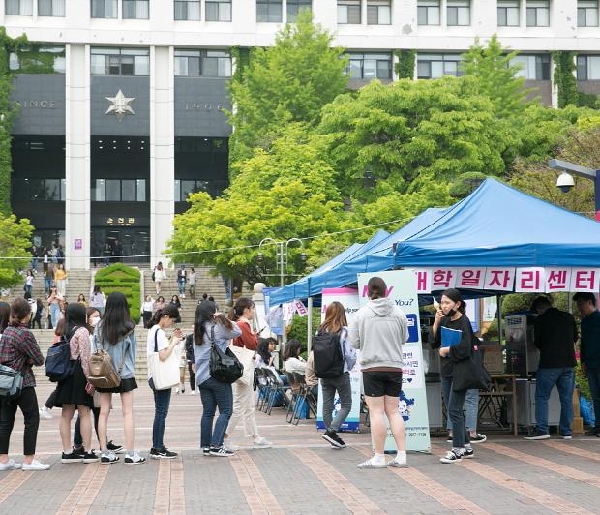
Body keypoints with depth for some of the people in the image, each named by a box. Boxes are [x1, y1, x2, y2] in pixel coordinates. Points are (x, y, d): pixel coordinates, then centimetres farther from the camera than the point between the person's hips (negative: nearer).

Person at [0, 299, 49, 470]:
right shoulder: (24, 333, -15)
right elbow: (39, 360, -13)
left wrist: (25, 360, 4)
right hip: (23, 382, -8)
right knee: (32, 419, 1)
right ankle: (29, 460, 1)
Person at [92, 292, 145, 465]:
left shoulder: (100, 327, -3)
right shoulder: (129, 327, -8)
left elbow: (95, 350, 0)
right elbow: (132, 351, 2)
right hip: (125, 374, -2)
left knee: (104, 412, 7)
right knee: (128, 413, 2)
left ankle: (105, 453, 9)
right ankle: (130, 454, 0)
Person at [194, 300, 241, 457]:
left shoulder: (198, 331, 11)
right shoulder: (217, 327, -8)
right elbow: (237, 332, 0)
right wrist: (223, 318, 0)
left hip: (201, 377, 7)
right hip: (218, 375, -7)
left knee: (208, 412, 10)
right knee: (225, 411, -2)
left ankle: (206, 446, 10)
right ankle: (216, 445, -9)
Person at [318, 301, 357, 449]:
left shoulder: (321, 331, 0)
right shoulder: (344, 332, -12)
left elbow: (315, 352, 1)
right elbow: (350, 355, -12)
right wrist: (348, 368, 6)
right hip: (341, 374, -4)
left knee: (327, 406, 10)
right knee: (346, 405, 5)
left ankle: (331, 434, 13)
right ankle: (331, 431, -10)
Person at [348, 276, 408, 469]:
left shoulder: (361, 314, -7)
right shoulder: (398, 313, 0)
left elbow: (354, 342, -2)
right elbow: (404, 338, 9)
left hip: (372, 368, -3)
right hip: (395, 367, 3)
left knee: (376, 412, 0)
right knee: (394, 411, 10)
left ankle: (379, 457, 1)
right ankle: (401, 455, 8)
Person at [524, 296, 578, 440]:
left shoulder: (540, 321, -5)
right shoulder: (569, 317, 7)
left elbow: (537, 343, 3)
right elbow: (575, 338, 19)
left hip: (549, 364, -4)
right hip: (568, 363, 4)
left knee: (542, 397, 2)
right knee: (567, 399, 8)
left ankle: (542, 430, -5)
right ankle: (567, 431, 9)